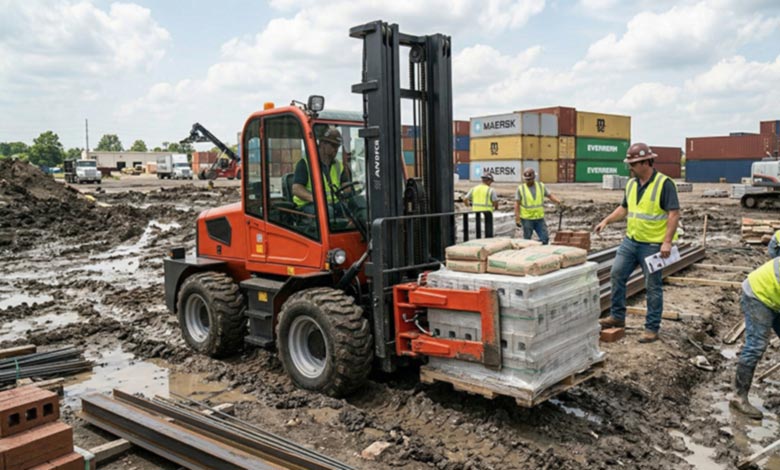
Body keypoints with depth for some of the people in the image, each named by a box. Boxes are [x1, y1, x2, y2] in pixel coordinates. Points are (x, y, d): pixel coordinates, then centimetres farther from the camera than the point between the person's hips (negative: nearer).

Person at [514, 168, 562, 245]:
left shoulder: (541, 186, 5)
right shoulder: (520, 188, -3)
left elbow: (550, 195, 6)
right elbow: (517, 204, -5)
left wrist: (558, 201, -15)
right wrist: (517, 219, -11)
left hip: (539, 218, 3)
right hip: (527, 219, -3)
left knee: (545, 239, 1)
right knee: (527, 241, 4)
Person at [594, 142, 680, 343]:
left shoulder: (664, 183, -14)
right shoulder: (631, 184, 8)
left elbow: (674, 214, -18)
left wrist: (667, 242, -24)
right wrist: (606, 221, 7)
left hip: (652, 245, -7)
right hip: (630, 240, 7)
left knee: (653, 287, 1)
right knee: (616, 274, 7)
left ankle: (652, 328, 11)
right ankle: (617, 316, 22)